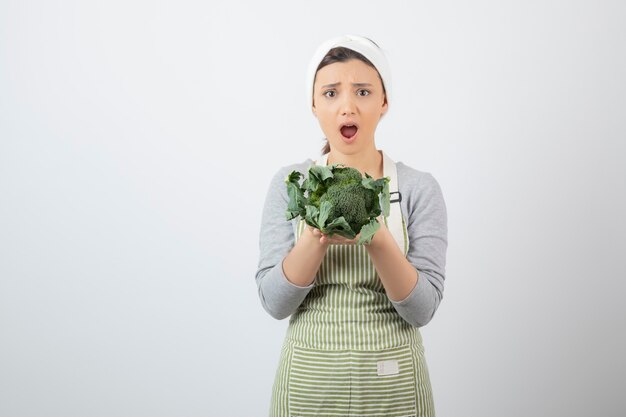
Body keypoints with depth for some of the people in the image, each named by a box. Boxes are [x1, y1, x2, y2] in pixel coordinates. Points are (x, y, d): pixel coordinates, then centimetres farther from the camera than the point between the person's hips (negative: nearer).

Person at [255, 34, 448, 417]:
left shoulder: (420, 187, -7)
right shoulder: (288, 184, -4)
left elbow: (423, 308, -12)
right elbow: (275, 301, -9)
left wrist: (377, 240, -28)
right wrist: (316, 237, -25)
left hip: (392, 384, 0)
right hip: (307, 381, 1)